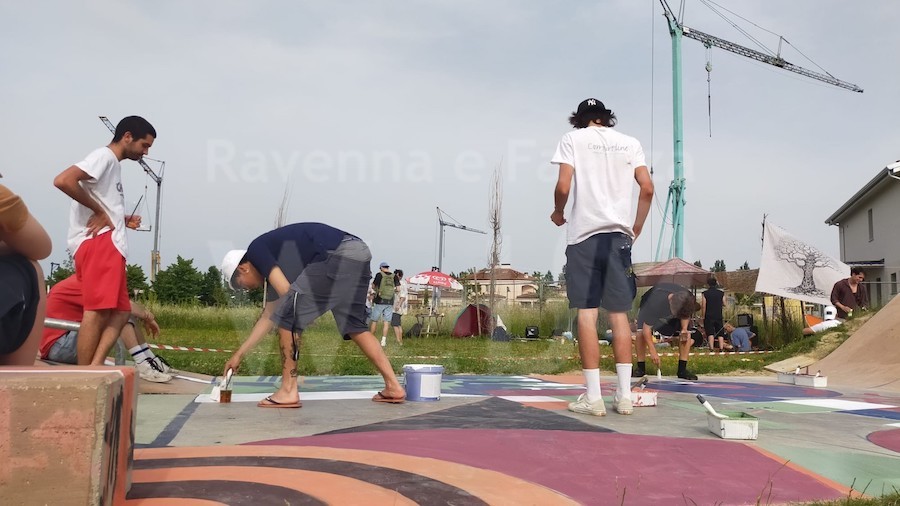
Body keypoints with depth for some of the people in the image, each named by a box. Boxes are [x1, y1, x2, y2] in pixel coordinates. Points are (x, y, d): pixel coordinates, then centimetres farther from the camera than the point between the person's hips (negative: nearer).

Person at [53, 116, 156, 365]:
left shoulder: (113, 164, 27)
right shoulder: (104, 156, -2)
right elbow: (63, 180, -18)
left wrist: (123, 221, 12)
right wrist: (99, 211, -12)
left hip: (110, 246, 10)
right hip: (99, 243, -10)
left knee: (120, 312, 4)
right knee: (98, 311, -13)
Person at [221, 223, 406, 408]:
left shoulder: (256, 249, 9)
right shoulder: (272, 258, 33)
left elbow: (286, 291, -5)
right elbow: (268, 317, 39)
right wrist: (239, 354, 45)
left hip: (338, 254, -10)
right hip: (359, 252, 10)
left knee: (288, 314, 0)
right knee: (354, 325, 20)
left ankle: (288, 391, 4)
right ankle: (393, 387, 19)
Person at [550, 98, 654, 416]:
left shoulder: (572, 139, 5)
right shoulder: (630, 143, 14)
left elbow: (563, 187, -6)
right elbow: (647, 189, 6)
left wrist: (558, 213, 13)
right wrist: (636, 229, 16)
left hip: (584, 234, -3)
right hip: (619, 235, 3)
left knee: (587, 313, -3)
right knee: (619, 314, 7)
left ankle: (593, 397, -3)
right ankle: (624, 396, 7)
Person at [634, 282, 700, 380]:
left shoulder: (688, 299, -32)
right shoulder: (655, 302, -45)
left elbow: (686, 316, -7)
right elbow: (646, 329, -37)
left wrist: (684, 329, -26)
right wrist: (653, 351, -37)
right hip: (648, 307, -3)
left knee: (686, 336, -15)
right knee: (641, 333, -25)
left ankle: (682, 369, -3)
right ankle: (640, 368, -9)